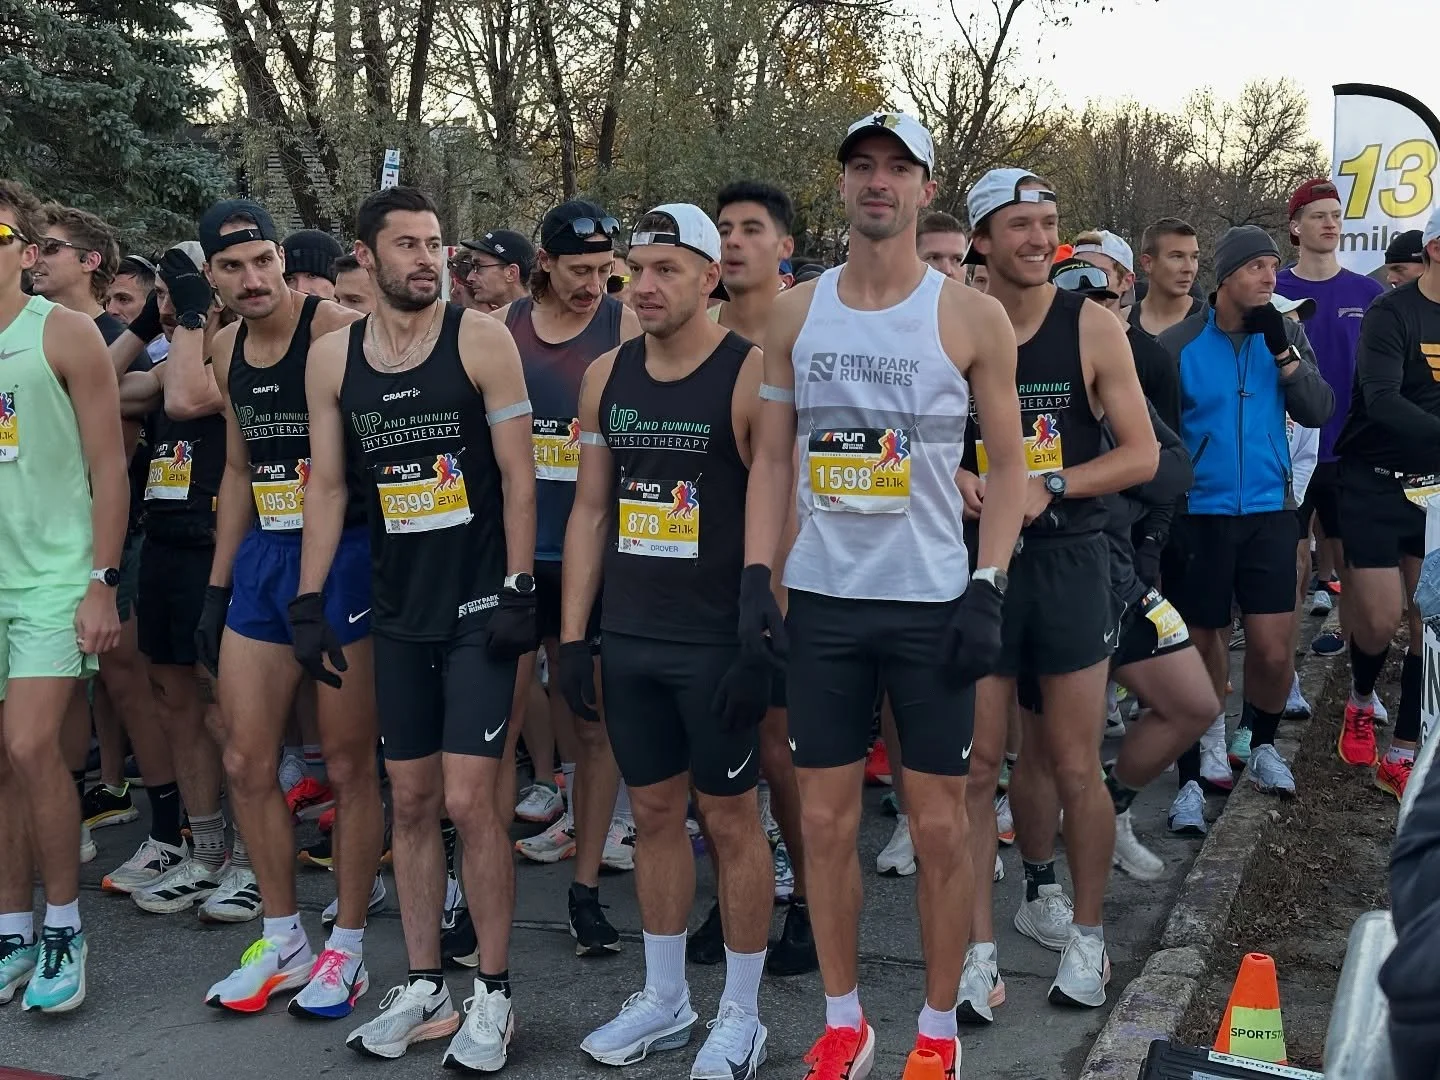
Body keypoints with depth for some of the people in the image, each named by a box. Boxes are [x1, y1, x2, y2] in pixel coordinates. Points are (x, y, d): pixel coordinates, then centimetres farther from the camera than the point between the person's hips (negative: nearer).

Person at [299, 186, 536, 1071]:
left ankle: (494, 996, 9)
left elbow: (518, 473, -6)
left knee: (470, 800, -6)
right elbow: (328, 486, 9)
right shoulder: (332, 358, 5)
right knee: (411, 801, 10)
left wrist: (519, 590, -11)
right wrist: (309, 604, 5)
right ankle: (424, 987, 22)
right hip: (397, 609, 4)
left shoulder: (481, 340, -6)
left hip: (479, 602, -4)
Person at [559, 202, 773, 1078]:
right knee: (654, 812, 14)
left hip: (719, 642, -5)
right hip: (629, 639, 6)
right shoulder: (608, 375, 7)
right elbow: (591, 511, 10)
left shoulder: (752, 375, -10)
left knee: (731, 817, 5)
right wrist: (574, 635, 6)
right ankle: (664, 1000, 28)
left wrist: (758, 644, -16)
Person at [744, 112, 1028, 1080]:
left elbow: (1010, 462, 0)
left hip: (933, 601, -2)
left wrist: (989, 589, -9)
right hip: (823, 600, 3)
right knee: (827, 821, 8)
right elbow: (772, 455, 9)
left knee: (940, 824, 4)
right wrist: (755, 575, -1)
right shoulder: (796, 313, 6)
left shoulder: (971, 318, -2)